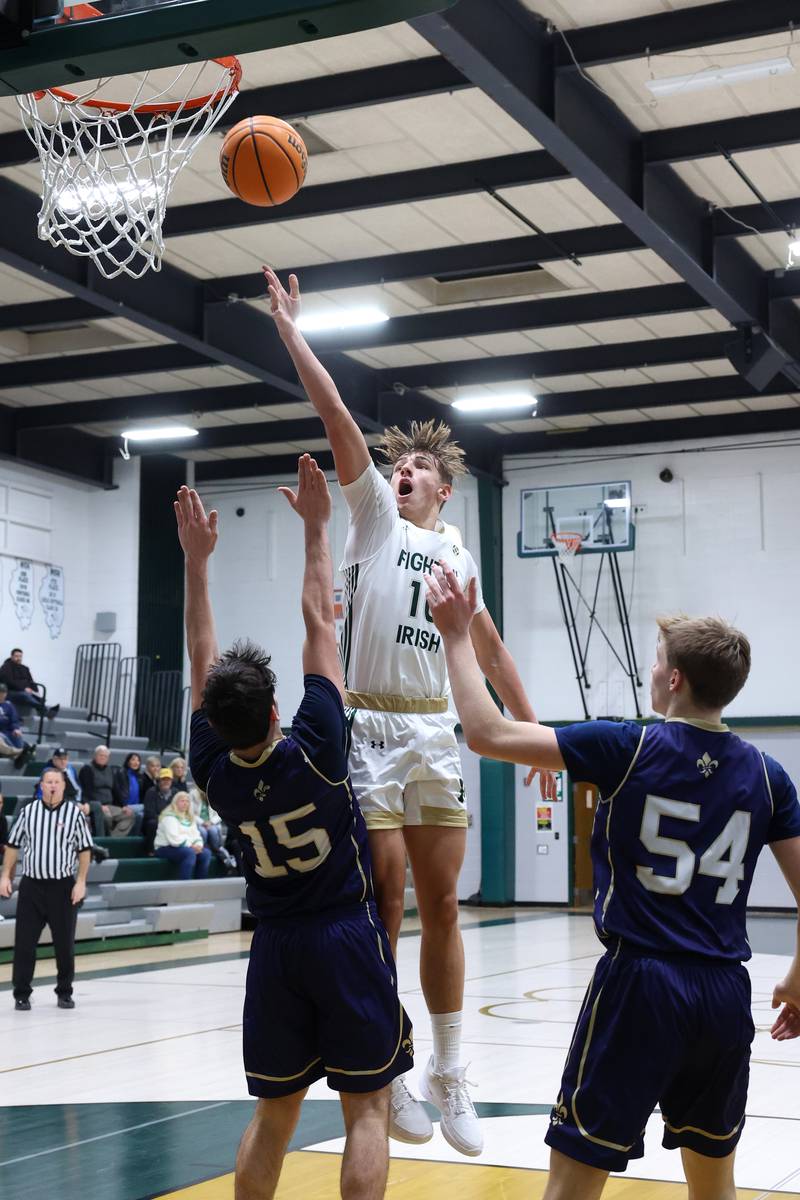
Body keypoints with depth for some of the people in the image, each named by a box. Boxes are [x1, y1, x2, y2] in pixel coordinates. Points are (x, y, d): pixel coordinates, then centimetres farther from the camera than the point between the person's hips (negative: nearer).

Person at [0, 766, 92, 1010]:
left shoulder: (74, 813, -1)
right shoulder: (28, 811, 4)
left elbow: (84, 850, 1)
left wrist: (81, 882, -6)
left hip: (63, 886, -1)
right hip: (31, 885, 1)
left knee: (64, 943, 6)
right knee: (24, 942, -1)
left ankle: (64, 992, 20)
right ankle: (21, 994, 10)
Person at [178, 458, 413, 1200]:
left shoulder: (212, 772, -7)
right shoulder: (313, 750, -17)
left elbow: (201, 659, 2)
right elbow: (319, 624, -12)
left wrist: (196, 561, 5)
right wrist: (315, 529, -5)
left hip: (274, 948, 4)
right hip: (347, 940, -4)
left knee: (273, 1112, 14)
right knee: (365, 1109, 2)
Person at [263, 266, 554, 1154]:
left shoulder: (457, 551, 19)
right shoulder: (373, 514, 7)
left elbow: (488, 647, 24)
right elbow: (337, 419, -4)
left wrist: (531, 729, 21)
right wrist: (288, 328, -10)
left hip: (435, 732, 4)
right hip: (370, 724, -4)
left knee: (440, 903, 6)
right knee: (383, 888, -9)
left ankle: (448, 1074, 15)